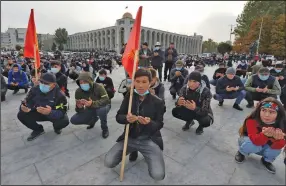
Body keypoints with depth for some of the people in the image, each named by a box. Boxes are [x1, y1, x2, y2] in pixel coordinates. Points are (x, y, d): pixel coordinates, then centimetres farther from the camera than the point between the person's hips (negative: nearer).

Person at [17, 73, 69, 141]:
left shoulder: (59, 94, -29)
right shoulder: (35, 90, -16)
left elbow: (62, 112, -34)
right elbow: (27, 103, -13)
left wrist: (50, 112, -55)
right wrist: (24, 108, -39)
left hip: (53, 114, -4)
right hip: (39, 113, 4)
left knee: (64, 121, -32)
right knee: (21, 115, -15)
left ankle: (56, 127, 10)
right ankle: (38, 130, 11)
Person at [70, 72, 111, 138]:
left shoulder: (98, 87, -26)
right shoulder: (78, 91, -14)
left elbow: (106, 100, -36)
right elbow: (79, 110, -10)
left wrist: (92, 103, -50)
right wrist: (79, 107, -36)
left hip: (101, 107, -4)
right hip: (89, 110, 5)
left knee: (101, 110, -40)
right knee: (73, 120, -10)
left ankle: (105, 128, -10)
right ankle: (93, 120, 17)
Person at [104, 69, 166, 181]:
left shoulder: (157, 102, -10)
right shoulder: (128, 97, -3)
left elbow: (159, 125, -5)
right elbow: (118, 117, -2)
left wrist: (149, 123, -29)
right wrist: (126, 118, -26)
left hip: (149, 140, -2)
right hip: (130, 138, 3)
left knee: (158, 175, -17)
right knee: (108, 163, -10)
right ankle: (134, 151, 17)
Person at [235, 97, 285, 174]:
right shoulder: (251, 120, -33)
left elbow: (279, 146, -26)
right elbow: (255, 141, -41)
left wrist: (277, 138, -49)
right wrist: (264, 135, -62)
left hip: (265, 146, 4)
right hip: (249, 140, -3)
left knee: (277, 149, -26)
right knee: (253, 145, -36)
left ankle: (267, 160, 10)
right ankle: (241, 153, 0)